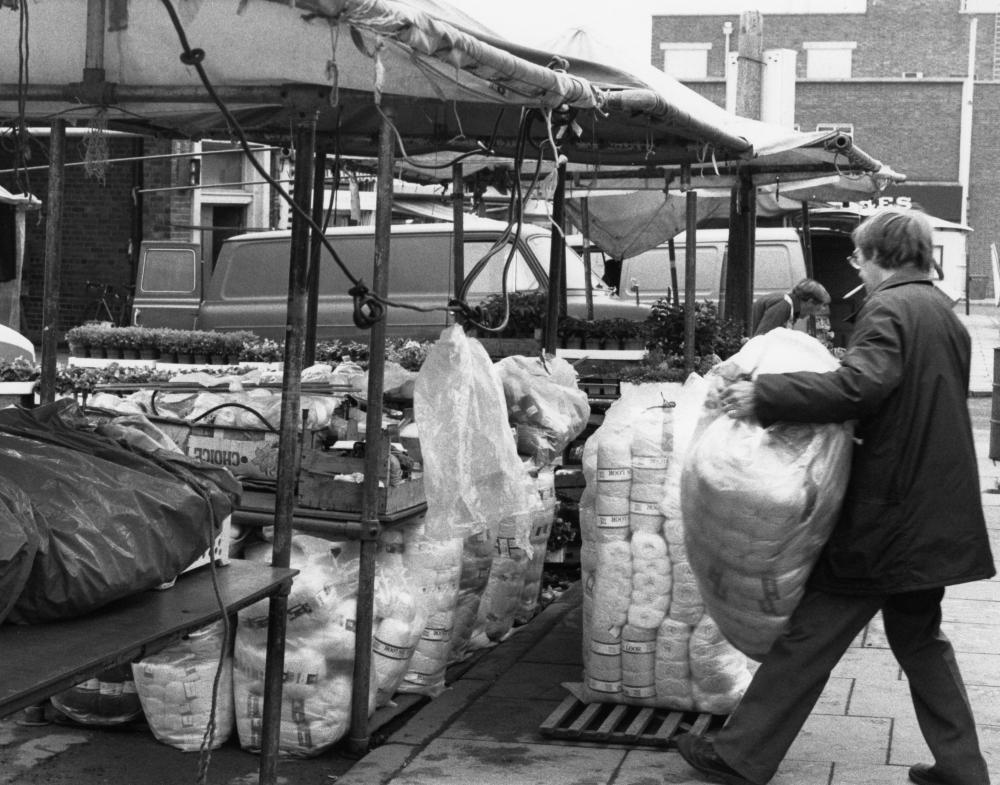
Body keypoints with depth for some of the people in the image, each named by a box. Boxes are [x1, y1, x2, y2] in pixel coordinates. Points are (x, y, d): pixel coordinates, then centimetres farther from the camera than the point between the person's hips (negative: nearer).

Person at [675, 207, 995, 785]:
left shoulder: (889, 309, -13)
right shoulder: (944, 314, 14)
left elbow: (858, 386, -29)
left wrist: (764, 396, -27)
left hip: (885, 513, -8)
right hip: (935, 516, 8)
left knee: (811, 635, -3)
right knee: (919, 638, 19)